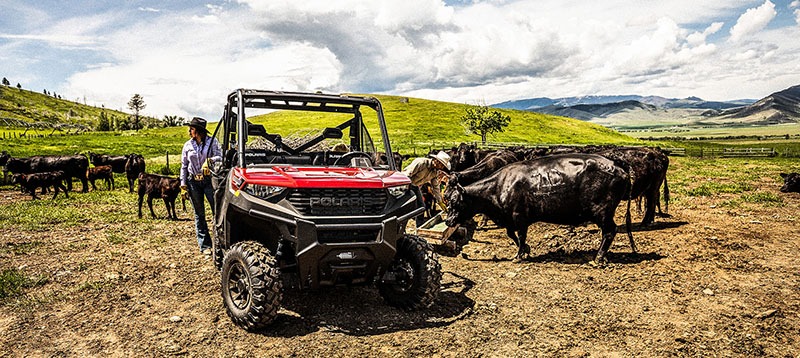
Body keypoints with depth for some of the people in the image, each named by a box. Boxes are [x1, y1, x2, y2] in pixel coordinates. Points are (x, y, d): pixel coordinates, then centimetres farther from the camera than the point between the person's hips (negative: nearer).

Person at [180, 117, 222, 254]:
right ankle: (205, 245, 13)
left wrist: (210, 160, -29)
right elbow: (184, 166, 11)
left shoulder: (212, 142, -1)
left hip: (209, 180, -3)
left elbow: (220, 157, -9)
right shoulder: (188, 145, 8)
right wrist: (183, 184, 5)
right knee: (199, 214, 6)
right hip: (193, 182, 3)